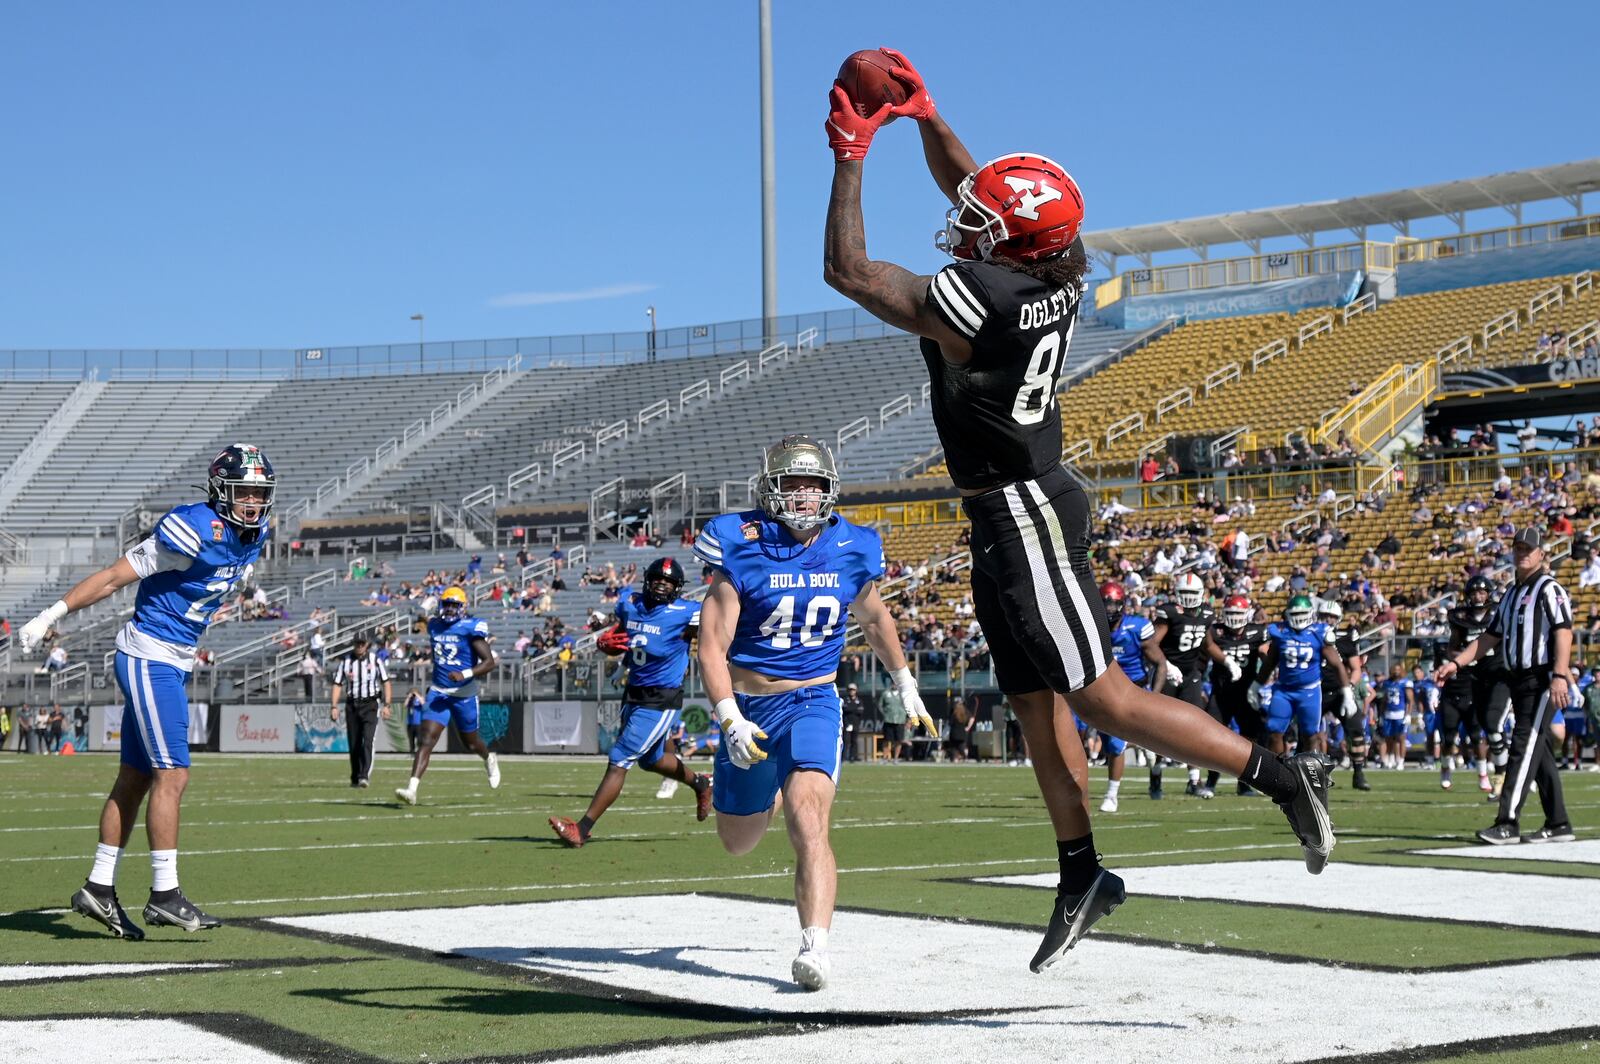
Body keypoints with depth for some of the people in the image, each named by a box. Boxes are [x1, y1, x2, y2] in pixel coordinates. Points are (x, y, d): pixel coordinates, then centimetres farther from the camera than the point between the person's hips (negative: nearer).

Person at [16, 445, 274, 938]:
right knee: (172, 775, -9)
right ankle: (164, 894, -5)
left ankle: (98, 889, 18)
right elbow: (115, 576, -15)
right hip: (149, 658, -9)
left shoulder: (254, 535, 5)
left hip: (177, 661, 9)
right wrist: (53, 614, -14)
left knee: (135, 778, 11)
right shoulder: (194, 531, -20)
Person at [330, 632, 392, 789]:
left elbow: (386, 682, 3)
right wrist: (334, 706, -2)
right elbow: (337, 684, 7)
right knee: (354, 744, 6)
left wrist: (386, 705, -6)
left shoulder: (375, 660, -1)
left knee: (367, 740, -17)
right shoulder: (345, 661, 3)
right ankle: (355, 778, 16)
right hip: (352, 705, 3)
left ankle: (365, 775, -25)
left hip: (370, 705, -2)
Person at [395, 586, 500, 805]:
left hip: (464, 694, -3)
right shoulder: (435, 626, 6)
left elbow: (490, 662, -16)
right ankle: (411, 789, -21)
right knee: (425, 740, -12)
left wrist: (465, 674, -28)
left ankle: (490, 760, 50)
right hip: (438, 693, 3)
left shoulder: (471, 628, -12)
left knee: (471, 743, 15)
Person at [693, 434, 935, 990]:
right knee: (738, 842, 17)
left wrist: (905, 683, 26)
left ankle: (814, 947, -31)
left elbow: (873, 617, 22)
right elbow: (712, 647, -13)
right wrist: (731, 721, -26)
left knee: (807, 821, -24)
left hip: (814, 701, 0)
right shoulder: (742, 550, -11)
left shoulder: (851, 551, 0)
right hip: (750, 707, 0)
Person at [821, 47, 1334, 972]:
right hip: (1026, 511, 9)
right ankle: (1082, 876, 21)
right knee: (1036, 703, 14)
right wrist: (924, 113, 15)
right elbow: (969, 189, 19)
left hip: (1021, 518, -9)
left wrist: (852, 157, -7)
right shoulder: (1053, 279, 0)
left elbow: (848, 271, -13)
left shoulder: (976, 301, -23)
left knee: (1103, 697, -8)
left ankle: (1282, 775, -8)